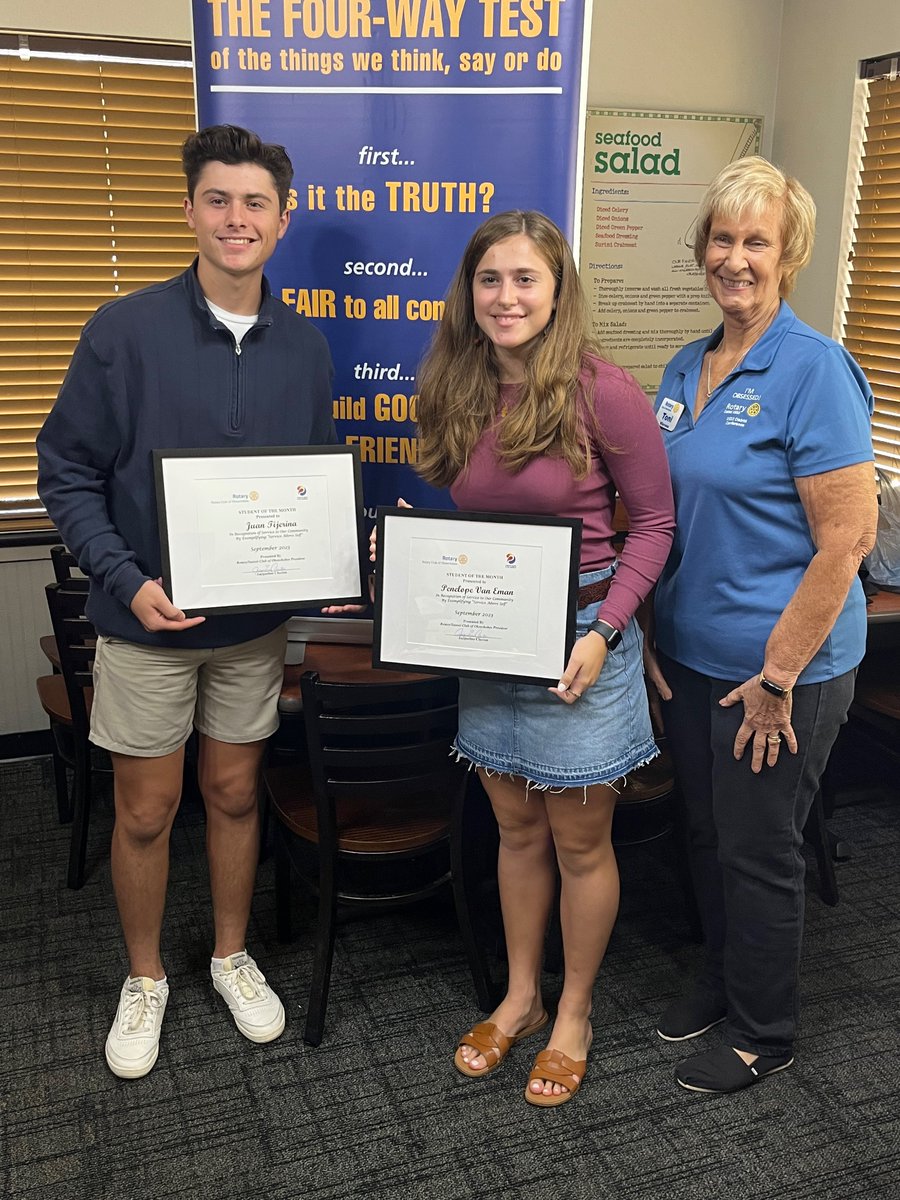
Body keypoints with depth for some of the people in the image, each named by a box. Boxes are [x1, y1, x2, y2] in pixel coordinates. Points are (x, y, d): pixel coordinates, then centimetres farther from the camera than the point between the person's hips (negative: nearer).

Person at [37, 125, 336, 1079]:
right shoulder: (124, 332, -10)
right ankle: (145, 979, 34)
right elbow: (67, 474, -9)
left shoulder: (304, 348, 1)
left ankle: (231, 956, 39)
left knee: (234, 794, 17)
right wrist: (127, 579, -22)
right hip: (148, 620, -3)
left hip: (256, 621, 3)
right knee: (146, 812, 11)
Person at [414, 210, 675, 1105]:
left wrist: (604, 630, -19)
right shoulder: (455, 394, 3)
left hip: (579, 643, -5)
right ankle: (519, 997, 38)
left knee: (579, 843, 10)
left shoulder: (601, 392, -14)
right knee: (517, 830, 18)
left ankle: (574, 1015, 32)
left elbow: (653, 522, -10)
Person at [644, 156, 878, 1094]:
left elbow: (846, 540, -18)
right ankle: (721, 977, 43)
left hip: (783, 667, -6)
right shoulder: (685, 369, 7)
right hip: (690, 655, 7)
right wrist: (649, 632, 8)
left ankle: (763, 1033, 31)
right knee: (705, 831, 20)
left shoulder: (814, 371, -15)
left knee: (757, 849, 8)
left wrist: (779, 677, -18)